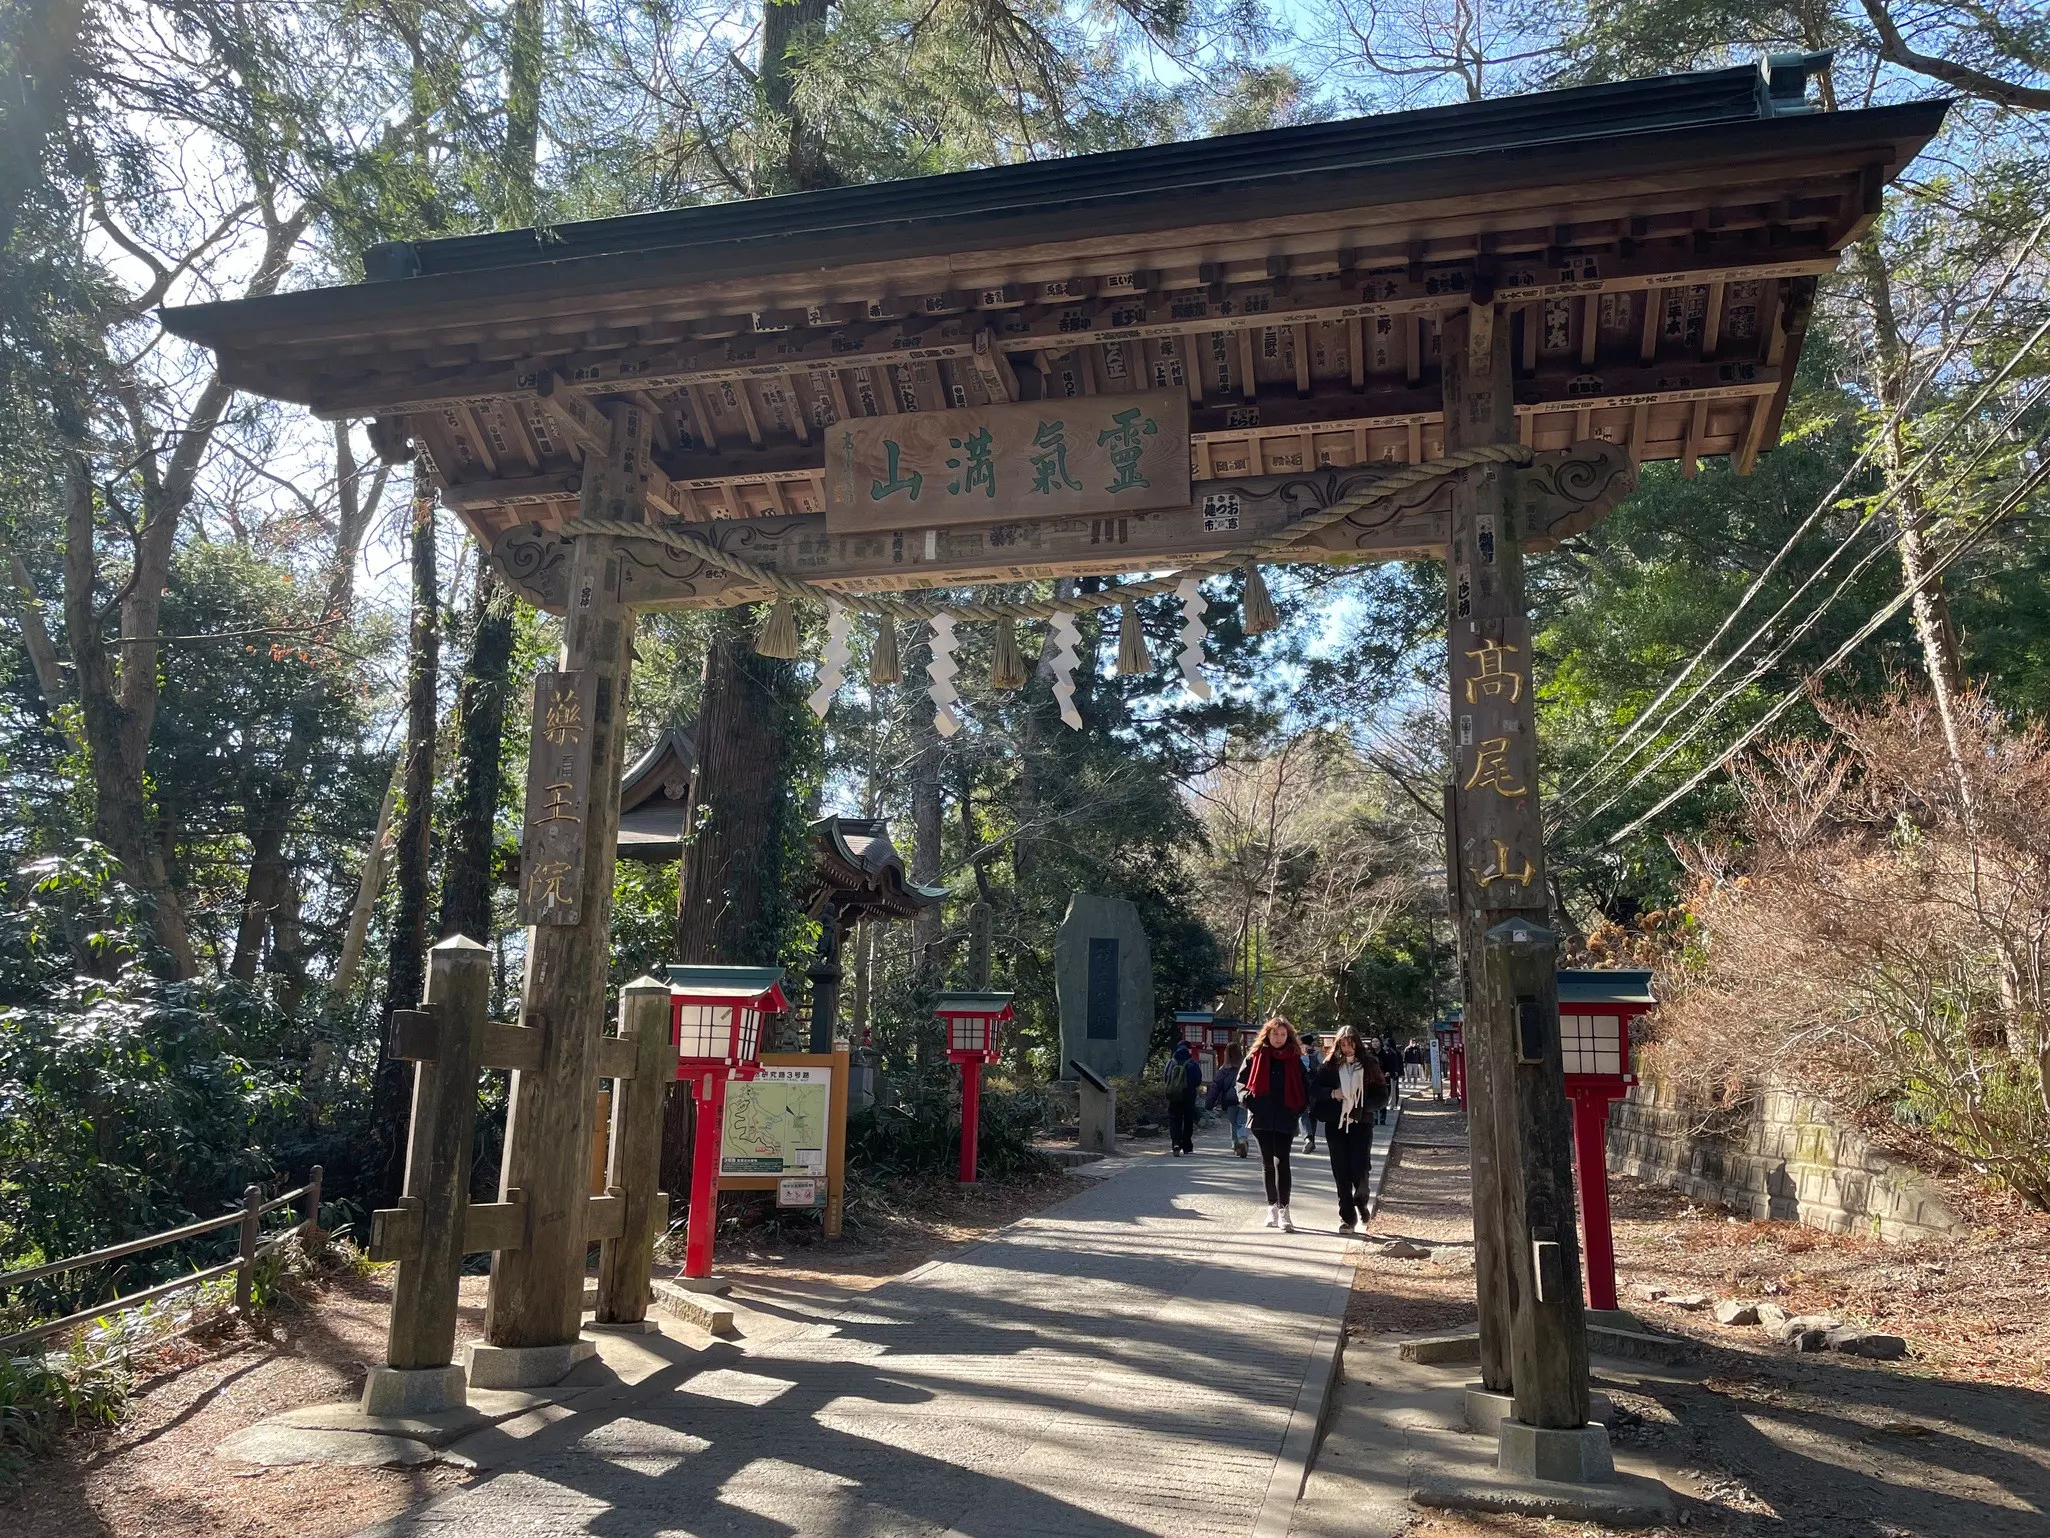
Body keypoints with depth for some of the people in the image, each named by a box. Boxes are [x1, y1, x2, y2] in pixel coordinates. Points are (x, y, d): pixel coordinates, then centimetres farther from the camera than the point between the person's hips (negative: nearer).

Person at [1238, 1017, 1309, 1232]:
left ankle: (1283, 1210, -11)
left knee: (1281, 1162, -11)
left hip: (1285, 1119, -1)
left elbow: (1304, 1087, 13)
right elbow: (1241, 1080, 10)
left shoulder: (1295, 1059, 5)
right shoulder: (1256, 1056, 5)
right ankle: (1272, 1207, 21)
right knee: (1267, 1164, 10)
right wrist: (1248, 1098, -5)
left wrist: (1301, 1108, 0)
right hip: (1261, 1118, 1)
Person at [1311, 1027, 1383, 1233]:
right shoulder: (1330, 1066, 4)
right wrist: (1332, 1093, -14)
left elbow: (1382, 1094, 2)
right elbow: (1314, 1089, 4)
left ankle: (1360, 1202, 24)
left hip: (1361, 1123, -1)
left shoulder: (1369, 1065, 2)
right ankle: (1346, 1218, 11)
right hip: (1335, 1124, 1)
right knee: (1341, 1173, 2)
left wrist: (1361, 1107, -10)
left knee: (1359, 1170, -8)